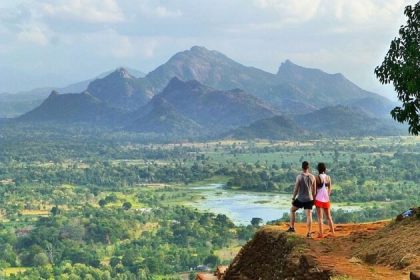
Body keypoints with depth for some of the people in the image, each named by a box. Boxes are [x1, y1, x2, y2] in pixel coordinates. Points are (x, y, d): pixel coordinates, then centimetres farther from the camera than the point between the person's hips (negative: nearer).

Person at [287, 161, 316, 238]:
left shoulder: (299, 177, -12)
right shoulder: (312, 177, -1)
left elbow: (296, 189, -9)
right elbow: (314, 189, 5)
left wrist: (293, 198, 2)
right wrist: (313, 199, 17)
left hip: (300, 199, -2)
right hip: (309, 199, 2)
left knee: (292, 210, 20)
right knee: (309, 215, 1)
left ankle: (292, 227, 20)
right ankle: (309, 233, -2)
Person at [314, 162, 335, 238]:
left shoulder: (317, 177, -10)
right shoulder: (328, 177, 3)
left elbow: (315, 189, -8)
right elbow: (330, 189, 8)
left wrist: (313, 198, 2)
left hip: (319, 199, -4)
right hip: (326, 199, 4)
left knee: (320, 217, -2)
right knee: (328, 216, 16)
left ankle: (321, 233, -6)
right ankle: (332, 232, 18)